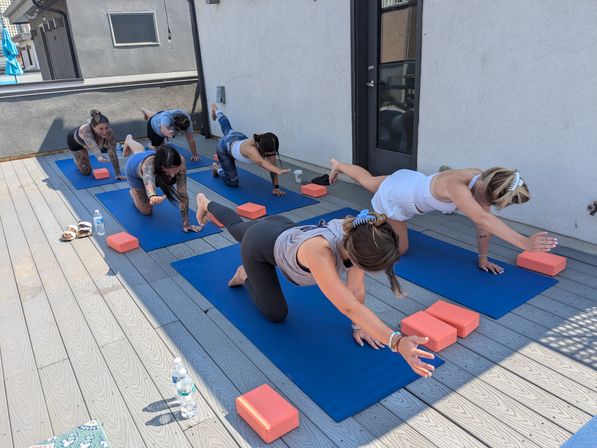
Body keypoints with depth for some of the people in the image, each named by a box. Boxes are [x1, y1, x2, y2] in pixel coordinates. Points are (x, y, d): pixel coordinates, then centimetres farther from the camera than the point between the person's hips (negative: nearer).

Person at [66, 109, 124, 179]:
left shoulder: (108, 132, -39)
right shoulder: (86, 130, -48)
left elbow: (112, 154, -36)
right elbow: (93, 146, -66)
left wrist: (118, 174, -38)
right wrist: (100, 156, -87)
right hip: (74, 140, -3)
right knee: (86, 171, -2)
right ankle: (77, 160, 28)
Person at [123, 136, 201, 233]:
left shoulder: (180, 162, -46)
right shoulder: (149, 163, -52)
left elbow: (183, 194, -42)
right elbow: (148, 179, -75)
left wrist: (186, 224, -41)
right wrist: (152, 195, -98)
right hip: (135, 164, -3)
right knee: (146, 211, 7)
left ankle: (129, 140, 72)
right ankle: (134, 193, 37)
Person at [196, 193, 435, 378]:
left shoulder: (357, 236, -31)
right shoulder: (319, 252, -50)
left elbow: (356, 289, -16)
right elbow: (348, 307, -57)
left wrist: (359, 325, -12)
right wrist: (397, 341, -65)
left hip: (282, 229, 6)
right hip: (258, 245, -6)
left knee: (237, 227, 37)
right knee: (276, 314, 3)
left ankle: (207, 204, 67)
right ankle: (245, 276, 28)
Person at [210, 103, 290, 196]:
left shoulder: (270, 147, -36)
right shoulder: (250, 148, -52)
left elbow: (272, 166, -28)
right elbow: (261, 162, -72)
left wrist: (276, 188, -31)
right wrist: (279, 170, -89)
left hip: (240, 138, 5)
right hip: (225, 145, -5)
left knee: (228, 130, 40)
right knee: (232, 182, 0)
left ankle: (216, 111, 68)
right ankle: (217, 168, 31)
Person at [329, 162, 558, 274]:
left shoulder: (482, 180, -23)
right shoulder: (456, 186, -46)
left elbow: (484, 221, -13)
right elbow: (482, 219, -60)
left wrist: (483, 257, -11)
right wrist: (525, 242, -67)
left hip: (411, 182, 7)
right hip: (395, 195, -7)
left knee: (368, 181, 35)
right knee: (400, 249, 7)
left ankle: (338, 165, 60)